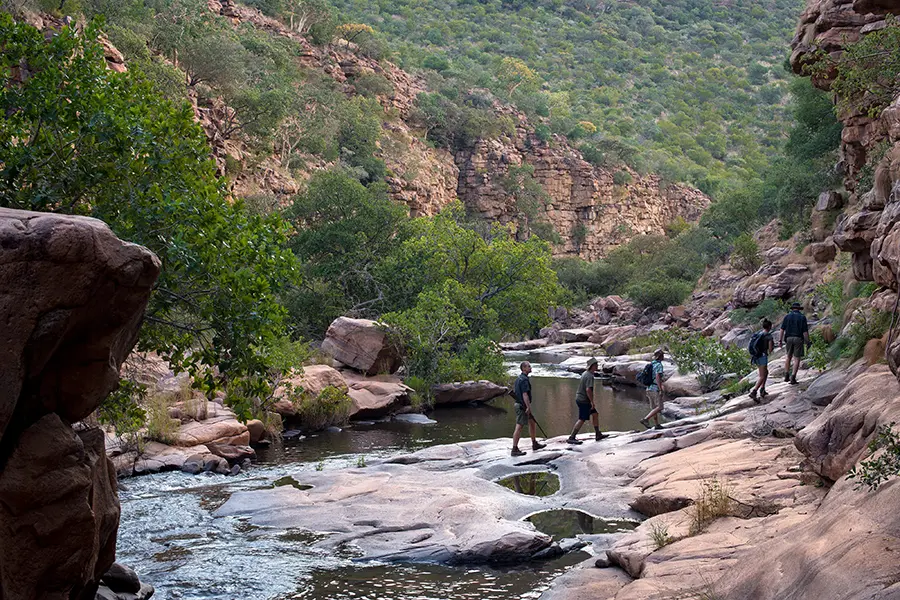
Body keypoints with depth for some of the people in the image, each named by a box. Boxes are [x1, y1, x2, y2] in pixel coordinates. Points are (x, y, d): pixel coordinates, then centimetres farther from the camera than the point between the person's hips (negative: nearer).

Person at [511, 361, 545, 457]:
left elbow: (514, 391, 21)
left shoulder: (519, 378, 13)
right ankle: (514, 450, -7)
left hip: (519, 404, 11)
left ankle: (534, 444, 30)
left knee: (532, 422, 21)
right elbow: (525, 394, -25)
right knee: (519, 427, -8)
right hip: (522, 406, -11)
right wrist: (528, 407, -26)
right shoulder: (524, 380, -18)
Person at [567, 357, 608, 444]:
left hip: (579, 398, 10)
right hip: (583, 400, -10)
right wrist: (592, 402, -23)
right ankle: (571, 438, -7)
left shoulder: (586, 373, 12)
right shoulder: (590, 376, -20)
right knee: (582, 419, -8)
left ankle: (598, 434, 20)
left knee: (595, 414, 15)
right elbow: (588, 390, -29)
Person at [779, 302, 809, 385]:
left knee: (788, 356, 20)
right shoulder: (802, 317, -2)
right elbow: (805, 331, -7)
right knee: (797, 359, 1)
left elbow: (782, 329, -1)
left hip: (789, 338, 3)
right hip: (798, 339, -3)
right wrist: (807, 342, -2)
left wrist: (780, 340, 0)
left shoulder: (787, 316, 5)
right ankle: (793, 378, -7)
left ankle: (786, 376, 17)